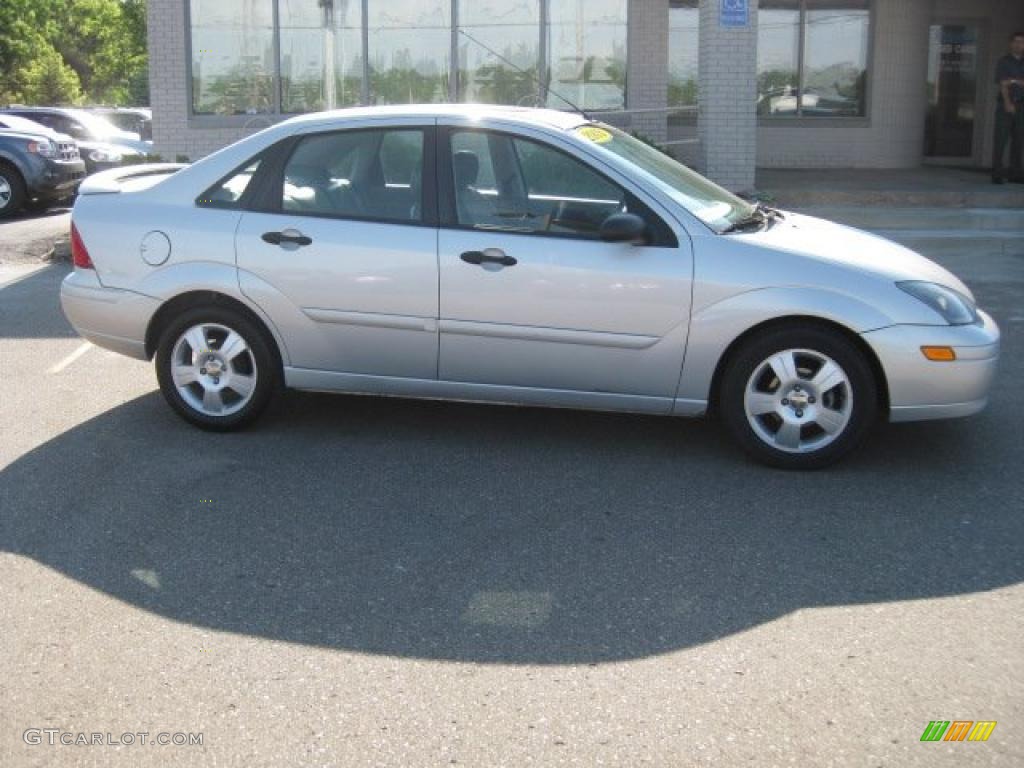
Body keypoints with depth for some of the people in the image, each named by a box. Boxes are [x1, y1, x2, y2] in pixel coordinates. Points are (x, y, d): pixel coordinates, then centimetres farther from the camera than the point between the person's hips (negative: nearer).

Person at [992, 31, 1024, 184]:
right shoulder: (1004, 61, 4)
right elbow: (1003, 84, -6)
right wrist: (1008, 103, -16)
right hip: (1005, 104, -4)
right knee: (1001, 139, -9)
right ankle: (997, 174, -10)